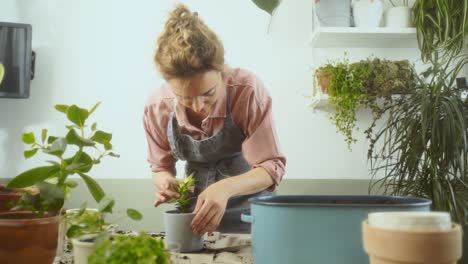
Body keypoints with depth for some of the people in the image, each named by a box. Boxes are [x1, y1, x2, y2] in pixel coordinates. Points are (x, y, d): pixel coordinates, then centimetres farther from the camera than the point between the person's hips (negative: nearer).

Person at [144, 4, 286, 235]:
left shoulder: (248, 90, -24)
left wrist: (226, 188, -37)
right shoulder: (156, 108, -15)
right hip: (197, 210, 2)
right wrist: (167, 183, -22)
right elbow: (161, 167, 0)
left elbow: (272, 167, -21)